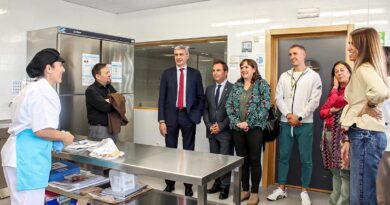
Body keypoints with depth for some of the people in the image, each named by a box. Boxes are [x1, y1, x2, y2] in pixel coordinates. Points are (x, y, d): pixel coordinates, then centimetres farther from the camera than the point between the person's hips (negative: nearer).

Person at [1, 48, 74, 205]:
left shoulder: (32, 88, 16)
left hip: (22, 154, 11)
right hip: (27, 157, -11)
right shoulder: (45, 91, -17)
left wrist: (58, 136, 16)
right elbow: (42, 130, -23)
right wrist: (64, 137, -7)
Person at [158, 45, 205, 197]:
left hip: (188, 116, 0)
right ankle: (170, 183, 21)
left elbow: (201, 97, 7)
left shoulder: (195, 74, 4)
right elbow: (162, 98, 1)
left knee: (188, 150, 7)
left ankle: (188, 185, 19)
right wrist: (161, 120, -5)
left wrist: (197, 114, -5)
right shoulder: (167, 74, 4)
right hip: (171, 116, 1)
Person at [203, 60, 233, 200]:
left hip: (226, 131, -5)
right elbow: (205, 109, 12)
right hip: (212, 131, 5)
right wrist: (209, 125, -3)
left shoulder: (233, 88, -5)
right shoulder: (209, 89, 13)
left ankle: (225, 187, 14)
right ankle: (217, 183, 23)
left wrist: (221, 126, -13)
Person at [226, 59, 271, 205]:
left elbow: (265, 106, -11)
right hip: (237, 128, 4)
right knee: (242, 160, 11)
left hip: (254, 128, -4)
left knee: (254, 160, 3)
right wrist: (236, 122, -9)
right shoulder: (236, 85, 10)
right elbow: (229, 105, 5)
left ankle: (254, 192, 16)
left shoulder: (262, 84, -2)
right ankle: (245, 190, 24)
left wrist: (249, 123, -16)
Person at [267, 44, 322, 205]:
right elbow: (278, 98, 4)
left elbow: (314, 101, -6)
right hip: (285, 123, 3)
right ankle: (282, 189, 21)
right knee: (283, 156, 8)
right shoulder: (284, 76, 10)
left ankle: (304, 191, 19)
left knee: (305, 159, 4)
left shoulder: (313, 76, 1)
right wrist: (288, 115, -10)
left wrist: (299, 117, -12)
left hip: (305, 124, -3)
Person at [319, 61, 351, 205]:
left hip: (343, 133, -8)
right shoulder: (335, 92, 21)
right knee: (335, 170, 12)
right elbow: (322, 112, 15)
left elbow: (335, 101, -15)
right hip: (329, 133, 8)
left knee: (344, 170, -8)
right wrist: (332, 110, -6)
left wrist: (335, 87, 2)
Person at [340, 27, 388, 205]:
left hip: (365, 135, -10)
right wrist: (348, 139, 17)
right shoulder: (363, 69, 19)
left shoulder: (364, 68, -11)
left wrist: (369, 106, -13)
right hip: (365, 134, 10)